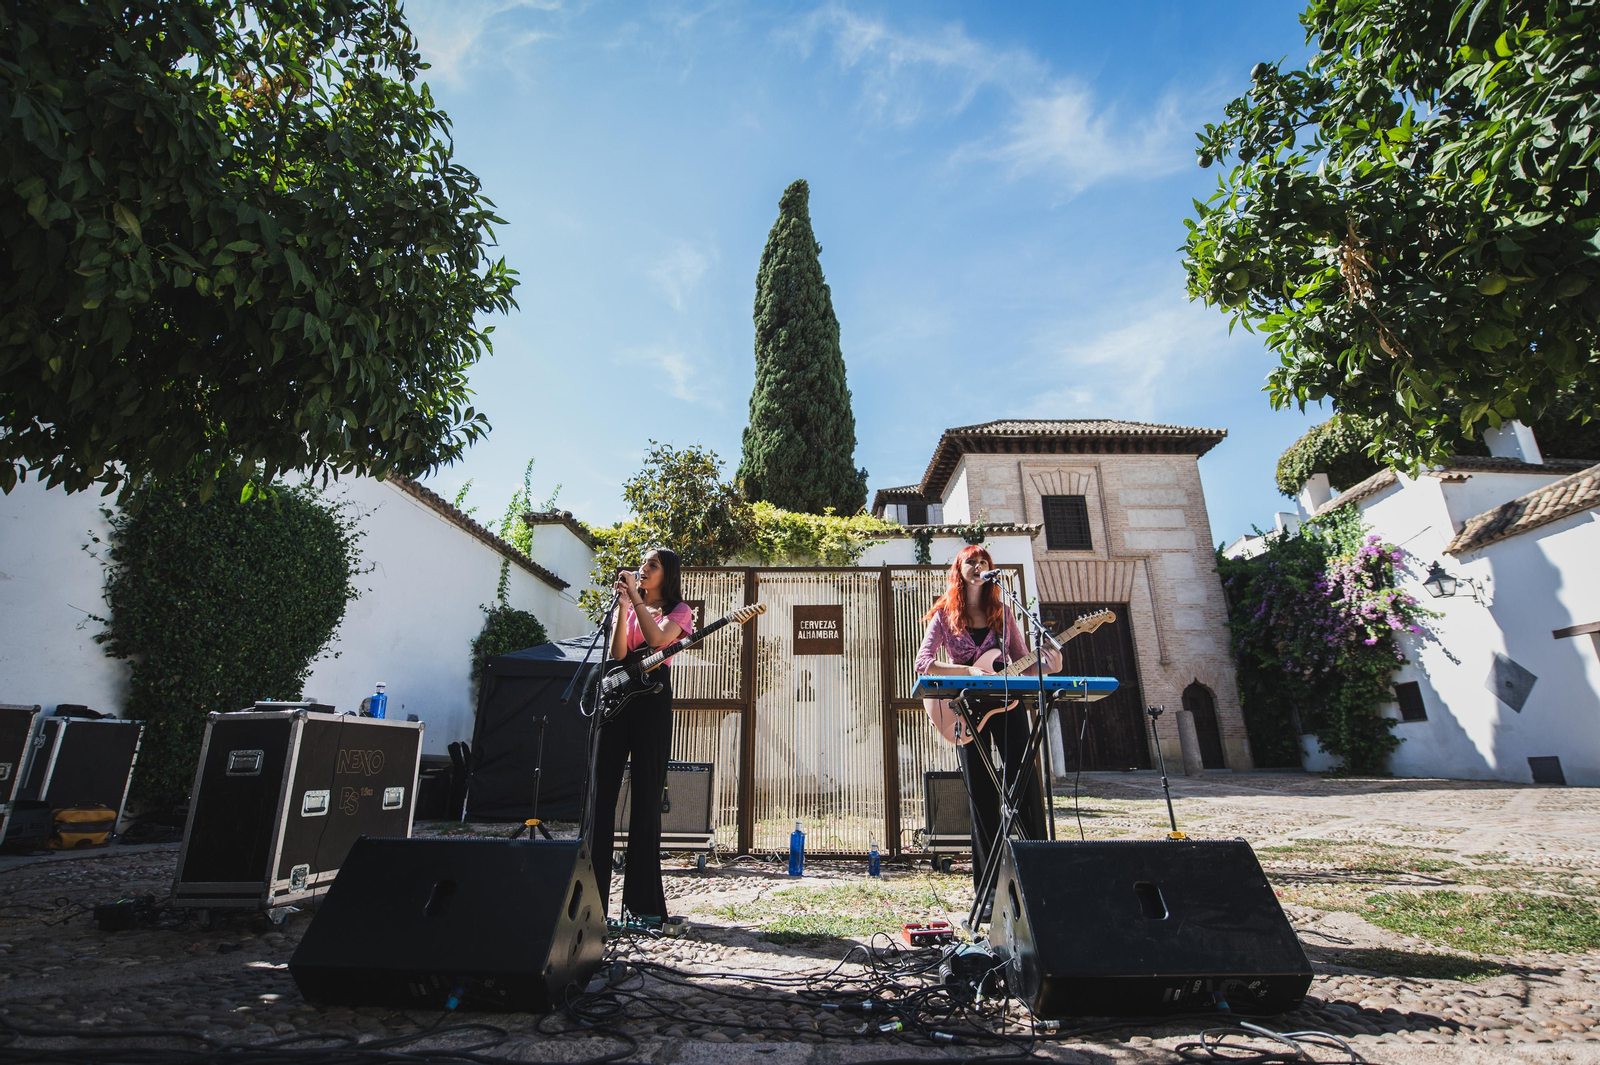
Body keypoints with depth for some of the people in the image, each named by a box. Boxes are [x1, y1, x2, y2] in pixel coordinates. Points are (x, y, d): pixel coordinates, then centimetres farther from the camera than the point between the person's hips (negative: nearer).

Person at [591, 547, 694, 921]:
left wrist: (636, 598, -12)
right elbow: (617, 655, 2)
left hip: (652, 697, -4)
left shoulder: (678, 610, 7)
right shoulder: (628, 605, 18)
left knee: (646, 795, -2)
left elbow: (658, 639, -15)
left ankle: (641, 899, 7)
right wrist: (623, 606, -6)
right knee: (603, 791, 1)